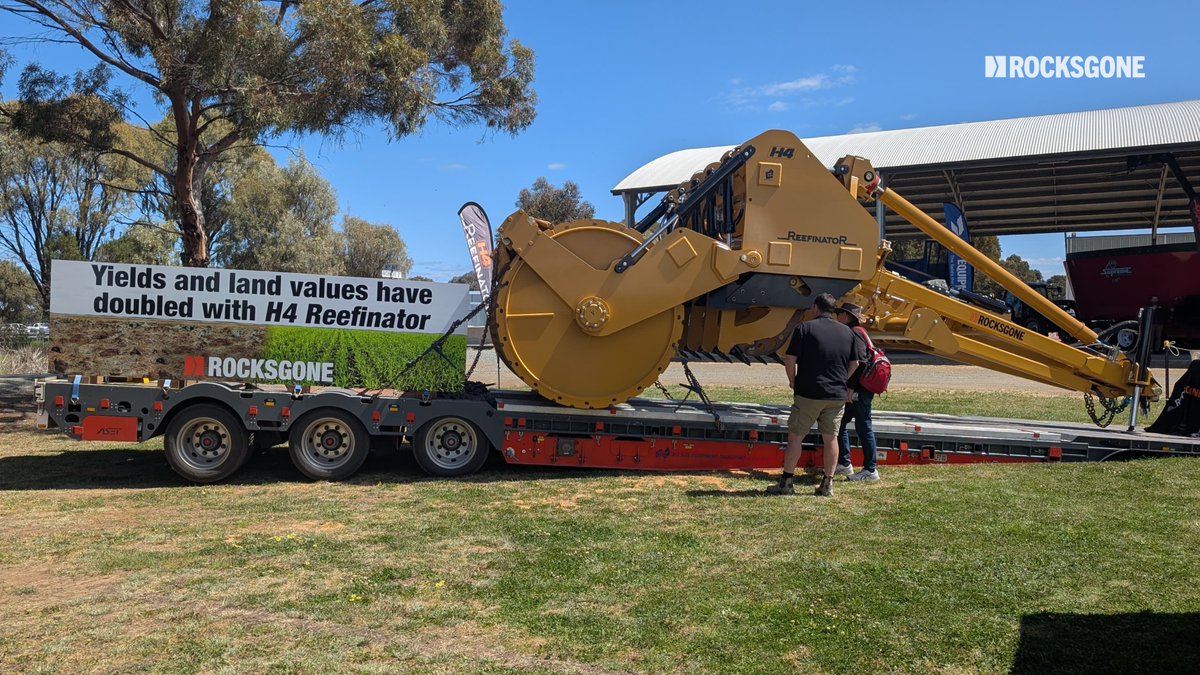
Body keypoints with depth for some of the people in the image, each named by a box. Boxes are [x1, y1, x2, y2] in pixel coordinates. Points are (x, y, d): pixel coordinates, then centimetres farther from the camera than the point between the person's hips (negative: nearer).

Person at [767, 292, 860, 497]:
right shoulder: (847, 332, 8)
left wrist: (793, 383, 5)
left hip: (809, 393, -4)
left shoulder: (805, 328, -6)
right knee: (830, 438, 12)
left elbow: (790, 361, -9)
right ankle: (827, 484, 15)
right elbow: (854, 364, 13)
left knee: (795, 436, 3)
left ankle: (786, 482, 4)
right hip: (837, 395, 4)